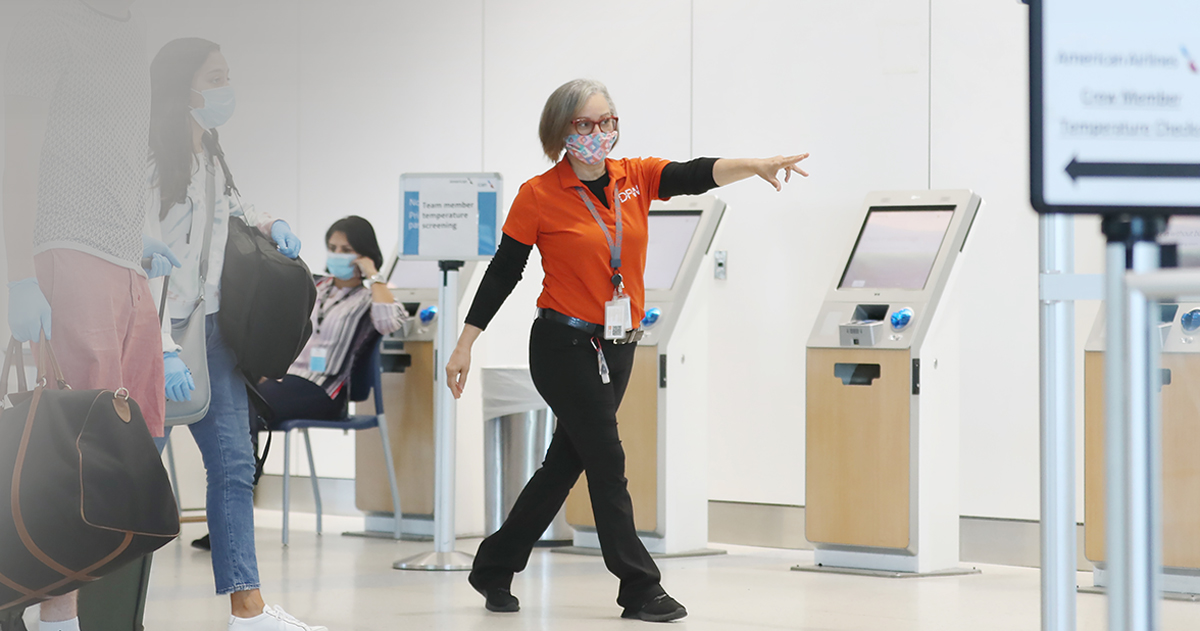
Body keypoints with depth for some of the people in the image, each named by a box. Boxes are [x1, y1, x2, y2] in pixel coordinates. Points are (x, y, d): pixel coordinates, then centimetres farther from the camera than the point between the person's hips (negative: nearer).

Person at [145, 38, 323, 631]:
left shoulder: (211, 158, 12)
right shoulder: (150, 164, -16)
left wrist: (269, 223, 12)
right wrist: (164, 350, -25)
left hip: (212, 328, 8)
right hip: (162, 331, -8)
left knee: (233, 465, 5)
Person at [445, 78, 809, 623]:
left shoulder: (635, 178, 3)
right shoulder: (539, 196, -7)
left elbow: (696, 175, -14)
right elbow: (503, 272, -3)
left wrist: (754, 166, -33)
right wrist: (464, 346, -3)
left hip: (618, 347, 5)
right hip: (564, 347, -5)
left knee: (566, 462, 13)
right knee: (607, 461, -7)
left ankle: (494, 567, 27)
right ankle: (640, 589, -2)